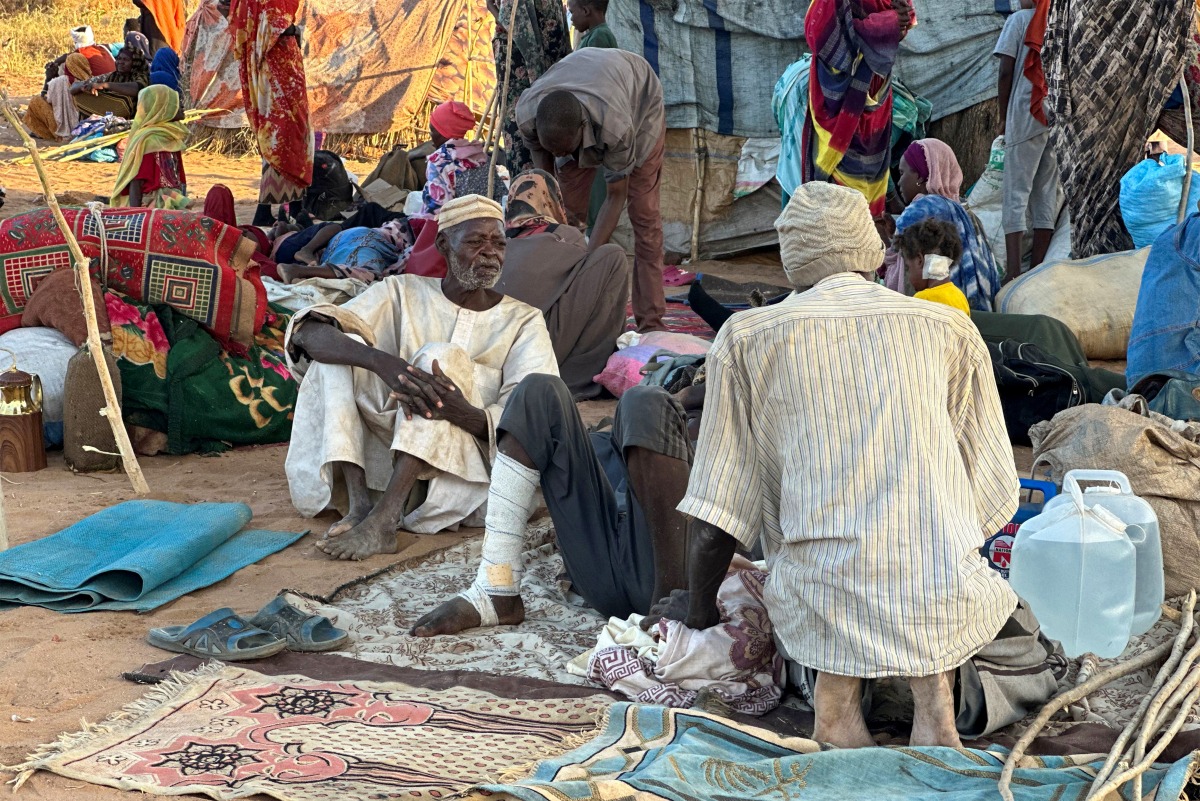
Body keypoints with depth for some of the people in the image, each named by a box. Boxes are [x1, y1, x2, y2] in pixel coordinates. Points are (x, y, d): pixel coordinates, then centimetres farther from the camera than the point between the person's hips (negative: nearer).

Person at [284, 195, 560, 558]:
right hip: (390, 454, 2)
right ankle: (359, 503, -29)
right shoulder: (403, 293, 6)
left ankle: (383, 521, -37)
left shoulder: (523, 321, 4)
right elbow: (310, 333, -10)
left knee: (439, 355, -24)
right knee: (343, 347, -14)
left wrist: (462, 412, -32)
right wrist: (381, 361, -32)